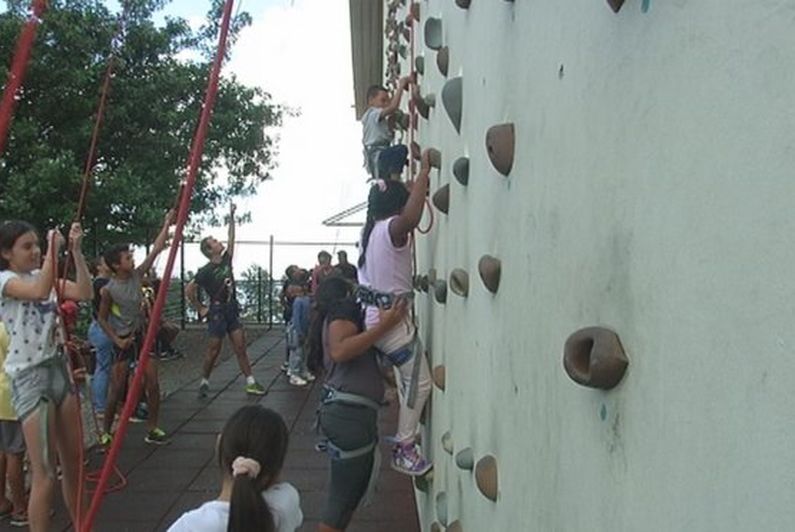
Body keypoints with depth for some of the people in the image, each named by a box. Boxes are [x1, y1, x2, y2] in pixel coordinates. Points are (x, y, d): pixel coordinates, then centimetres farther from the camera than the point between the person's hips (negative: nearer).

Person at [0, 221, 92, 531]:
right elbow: (40, 291, -29)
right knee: (44, 473, -6)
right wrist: (53, 249, -21)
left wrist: (75, 251, -8)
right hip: (29, 377, -7)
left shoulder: (44, 276, 10)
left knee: (73, 460, 15)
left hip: (59, 369, 7)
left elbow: (85, 293, -4)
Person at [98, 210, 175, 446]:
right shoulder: (108, 290, -12)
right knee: (117, 389, 2)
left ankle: (152, 429, 12)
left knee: (153, 384, 1)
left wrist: (167, 224, -3)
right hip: (123, 340, -4)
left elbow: (156, 249, -2)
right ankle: (106, 431, 19)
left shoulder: (137, 275, -1)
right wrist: (117, 340, -12)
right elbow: (102, 318, -3)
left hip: (143, 335, 5)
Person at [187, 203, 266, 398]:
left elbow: (231, 238, 7)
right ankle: (204, 382, 19)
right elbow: (189, 290, -10)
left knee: (241, 348, 4)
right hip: (217, 313, -6)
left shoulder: (226, 260, 5)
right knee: (214, 351, 3)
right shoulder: (206, 271, -12)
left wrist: (231, 217, 4)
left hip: (232, 311, 6)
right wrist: (200, 309, -6)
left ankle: (250, 382, 5)